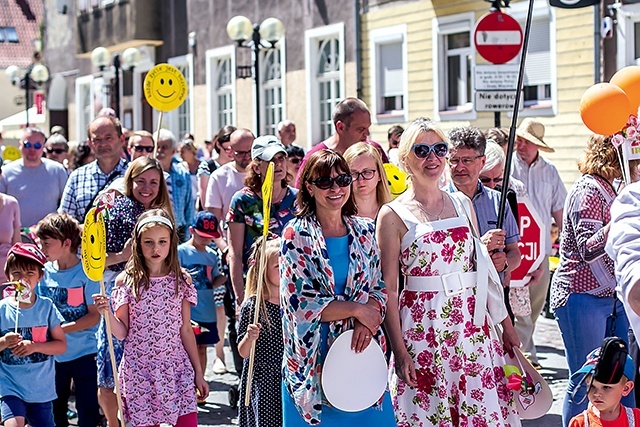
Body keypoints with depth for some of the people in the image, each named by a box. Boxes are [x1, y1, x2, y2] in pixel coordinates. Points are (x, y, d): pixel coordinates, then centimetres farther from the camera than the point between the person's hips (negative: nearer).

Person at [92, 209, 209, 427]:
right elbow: (122, 332, -2)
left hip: (176, 369, 1)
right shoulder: (127, 281, -2)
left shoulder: (180, 281, 3)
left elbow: (186, 330, 8)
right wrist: (107, 313, -21)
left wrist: (198, 373, 9)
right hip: (139, 371, -1)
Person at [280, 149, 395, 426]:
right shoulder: (297, 235, -6)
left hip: (361, 350, 4)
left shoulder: (364, 231, 7)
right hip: (315, 357, -4)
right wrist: (357, 309, -13)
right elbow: (300, 302, -13)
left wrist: (366, 322, -13)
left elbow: (379, 288, 8)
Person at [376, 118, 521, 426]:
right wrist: (399, 352, -13)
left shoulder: (462, 204, 10)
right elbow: (388, 289, -7)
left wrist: (506, 325, 13)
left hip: (472, 323, 4)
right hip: (423, 328, -4)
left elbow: (482, 267, 14)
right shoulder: (393, 215, -5)